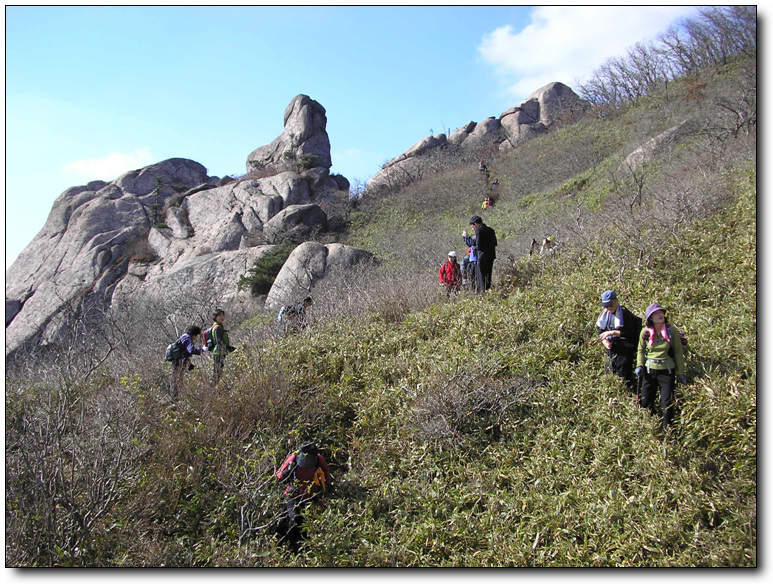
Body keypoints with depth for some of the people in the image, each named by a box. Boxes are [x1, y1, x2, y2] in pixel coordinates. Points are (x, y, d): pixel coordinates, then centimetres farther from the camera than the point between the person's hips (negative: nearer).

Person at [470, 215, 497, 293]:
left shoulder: (479, 231, -10)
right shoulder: (491, 230, 12)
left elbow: (479, 246, -13)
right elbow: (495, 243, 14)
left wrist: (475, 248, 6)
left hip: (483, 255, -7)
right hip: (491, 255, 7)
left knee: (481, 275, -2)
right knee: (488, 274, 13)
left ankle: (482, 290, -6)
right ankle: (488, 289, 14)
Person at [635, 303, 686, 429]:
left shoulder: (672, 330, -9)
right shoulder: (645, 332, -4)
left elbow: (678, 352, -2)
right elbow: (641, 350, 11)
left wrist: (680, 373, -3)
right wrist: (639, 365, -3)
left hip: (667, 371, -2)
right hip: (649, 370, 3)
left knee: (667, 404, 1)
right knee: (645, 402, 11)